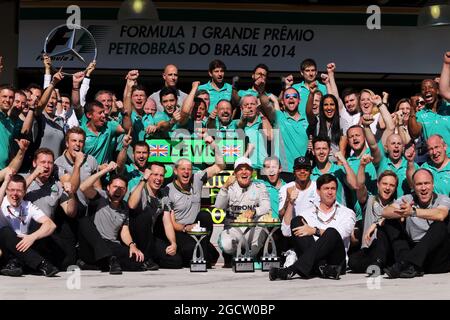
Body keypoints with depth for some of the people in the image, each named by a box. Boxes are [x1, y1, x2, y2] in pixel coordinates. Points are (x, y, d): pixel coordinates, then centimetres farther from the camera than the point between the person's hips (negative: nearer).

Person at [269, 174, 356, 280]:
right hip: (312, 262, 2)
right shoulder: (308, 213, 22)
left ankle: (292, 269, -39)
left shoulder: (347, 213, 15)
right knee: (297, 221, -16)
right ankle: (323, 268, -32)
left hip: (335, 260, -2)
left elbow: (339, 234, -6)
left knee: (332, 232, -31)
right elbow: (287, 231, 7)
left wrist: (315, 231, -20)